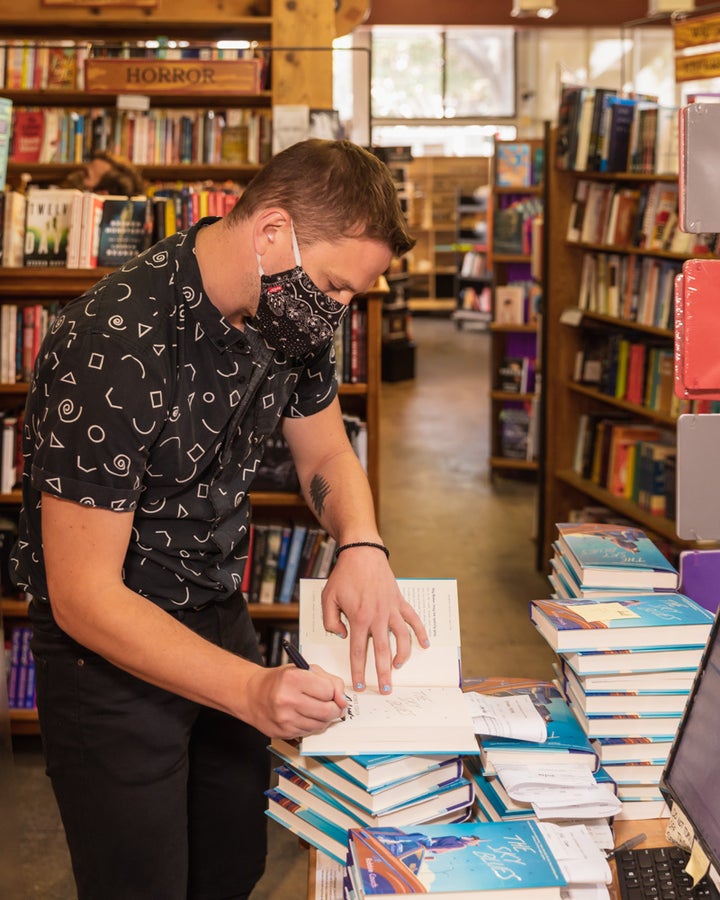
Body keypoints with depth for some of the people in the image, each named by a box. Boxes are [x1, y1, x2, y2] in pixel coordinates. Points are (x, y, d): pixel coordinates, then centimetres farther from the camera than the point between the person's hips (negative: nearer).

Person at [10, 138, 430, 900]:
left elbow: (324, 452, 7)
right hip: (109, 643, -7)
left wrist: (361, 547, -15)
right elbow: (83, 596, -28)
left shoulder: (287, 311, -7)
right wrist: (250, 689, -36)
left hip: (219, 618, 7)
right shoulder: (114, 346, -30)